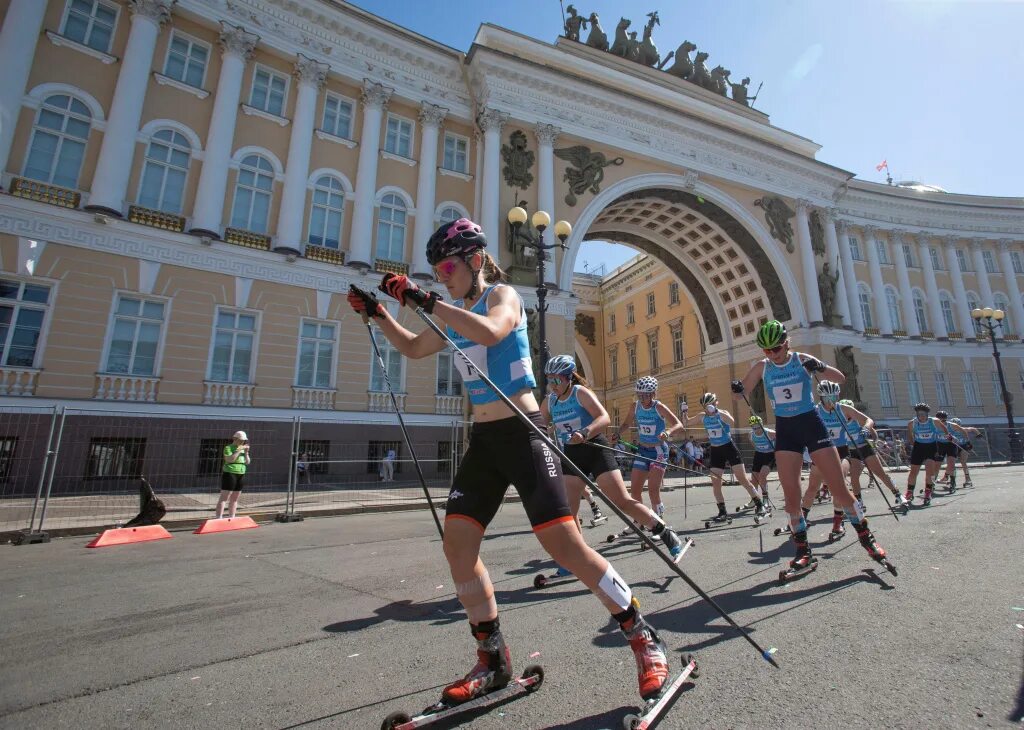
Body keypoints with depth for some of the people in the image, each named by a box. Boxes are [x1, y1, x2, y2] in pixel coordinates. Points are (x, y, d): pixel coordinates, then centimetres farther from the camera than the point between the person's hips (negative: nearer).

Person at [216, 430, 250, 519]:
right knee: (224, 498, -8)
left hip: (240, 475, 7)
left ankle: (232, 518, 17)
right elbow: (229, 460, -22)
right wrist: (239, 450, -21)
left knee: (235, 499, 11)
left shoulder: (242, 449, 14)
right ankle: (218, 519, -8)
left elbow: (248, 462, 9)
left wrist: (246, 452, -4)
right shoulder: (228, 448, -6)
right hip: (229, 474, -7)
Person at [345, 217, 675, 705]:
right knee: (457, 544, 2)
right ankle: (493, 660, 19)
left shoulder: (502, 295, -5)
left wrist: (425, 301, -26)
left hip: (522, 435, -7)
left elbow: (491, 332, -29)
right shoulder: (458, 314, 17)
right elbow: (413, 349, 29)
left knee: (564, 544, -11)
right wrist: (376, 313, 19)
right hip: (483, 440, 8)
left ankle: (644, 640, 10)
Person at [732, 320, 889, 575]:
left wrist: (821, 367, -26)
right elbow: (743, 389, 2)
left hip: (811, 423, -1)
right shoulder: (762, 368, 0)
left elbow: (840, 378, -4)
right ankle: (803, 550, 11)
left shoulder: (802, 360, -5)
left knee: (839, 489, -1)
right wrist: (737, 388, -23)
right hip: (785, 429, 2)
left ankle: (866, 537, 22)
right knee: (791, 495, -1)